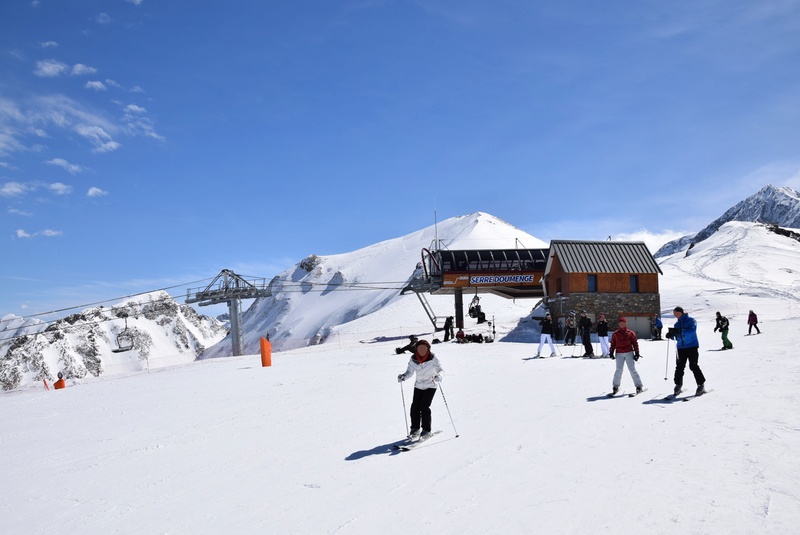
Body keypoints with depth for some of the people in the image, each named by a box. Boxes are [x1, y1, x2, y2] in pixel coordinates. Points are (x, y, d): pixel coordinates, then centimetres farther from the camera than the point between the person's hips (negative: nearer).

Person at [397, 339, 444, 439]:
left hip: (430, 386, -4)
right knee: (415, 407, -4)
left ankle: (426, 430, 2)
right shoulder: (413, 359, -9)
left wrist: (438, 376, -41)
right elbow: (410, 372, -2)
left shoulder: (433, 359, -18)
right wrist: (403, 376, -22)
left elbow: (441, 370, -19)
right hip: (418, 385, 4)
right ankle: (415, 429, 14)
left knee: (424, 407, -13)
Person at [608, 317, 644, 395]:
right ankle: (615, 386, 9)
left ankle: (639, 386, 5)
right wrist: (611, 353, 6)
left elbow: (635, 343, 5)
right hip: (619, 354, 1)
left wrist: (637, 353, 1)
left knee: (632, 369, -3)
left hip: (629, 353, -1)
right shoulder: (615, 334, 7)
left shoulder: (630, 333, 3)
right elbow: (613, 344, 11)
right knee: (619, 370, -2)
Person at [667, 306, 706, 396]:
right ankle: (678, 385, 12)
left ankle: (701, 385, 2)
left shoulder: (691, 321, -4)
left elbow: (691, 331, -20)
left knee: (693, 366, -8)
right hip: (681, 348, 5)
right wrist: (671, 335, -8)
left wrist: (680, 331, -33)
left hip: (692, 346, -5)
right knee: (679, 367, 3)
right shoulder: (677, 324, 15)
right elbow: (676, 336, 15)